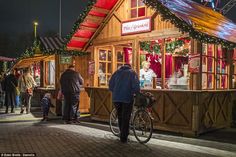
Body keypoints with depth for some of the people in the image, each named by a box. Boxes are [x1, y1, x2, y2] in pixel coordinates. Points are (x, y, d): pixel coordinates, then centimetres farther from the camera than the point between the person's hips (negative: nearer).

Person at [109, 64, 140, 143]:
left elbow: (111, 85, 9)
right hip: (127, 98, -4)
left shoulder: (117, 72, 12)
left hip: (116, 98, 4)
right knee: (125, 118, 4)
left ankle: (123, 134, 29)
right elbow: (136, 86, -10)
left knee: (120, 117, 18)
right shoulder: (132, 73, 3)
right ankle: (123, 137, 8)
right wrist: (132, 93, 7)